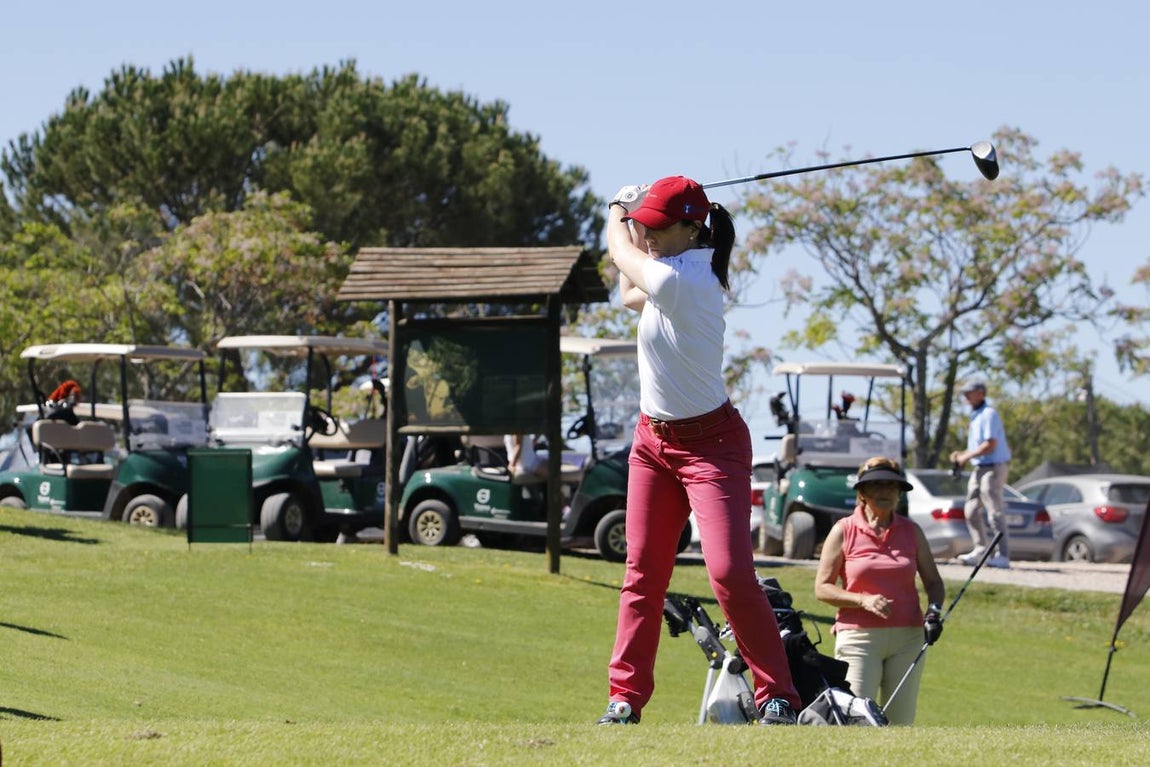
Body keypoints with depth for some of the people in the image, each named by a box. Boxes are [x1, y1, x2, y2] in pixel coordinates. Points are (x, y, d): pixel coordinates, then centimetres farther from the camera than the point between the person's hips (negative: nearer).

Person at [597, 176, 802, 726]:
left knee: (729, 572, -16)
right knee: (643, 572, 10)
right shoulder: (675, 274, 3)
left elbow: (620, 249, -7)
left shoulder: (679, 280, -24)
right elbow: (628, 295, 25)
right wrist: (629, 215, 25)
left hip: (709, 443, -9)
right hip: (653, 439, 9)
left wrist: (616, 213, 14)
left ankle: (777, 696, -8)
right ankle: (625, 698, 16)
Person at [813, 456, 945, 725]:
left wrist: (934, 610, -6)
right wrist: (863, 600, -15)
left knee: (900, 723, 1)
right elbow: (822, 588, 0)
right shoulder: (844, 531, 2)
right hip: (858, 637, -3)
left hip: (908, 636, 3)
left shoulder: (911, 531, 11)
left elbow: (933, 581, 16)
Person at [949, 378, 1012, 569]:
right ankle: (981, 549, 18)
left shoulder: (989, 414, -13)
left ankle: (1003, 555, -10)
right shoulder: (976, 416, 18)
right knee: (972, 511, 11)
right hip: (978, 468, 10)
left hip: (993, 468, -10)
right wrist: (962, 455, 9)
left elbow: (990, 445, -20)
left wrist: (967, 456, -14)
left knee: (995, 513, -10)